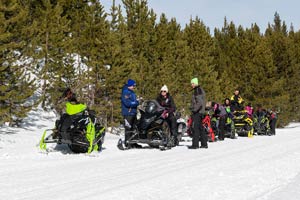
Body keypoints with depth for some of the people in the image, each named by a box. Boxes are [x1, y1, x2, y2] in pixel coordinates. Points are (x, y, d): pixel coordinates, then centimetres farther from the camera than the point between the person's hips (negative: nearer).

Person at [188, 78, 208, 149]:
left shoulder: (197, 90, -13)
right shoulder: (200, 90, 20)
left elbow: (199, 102, -21)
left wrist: (194, 109, -21)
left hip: (197, 112, -11)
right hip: (200, 111, 11)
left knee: (195, 127, -10)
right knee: (200, 128, 12)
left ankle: (195, 144, -11)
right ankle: (204, 144, 14)